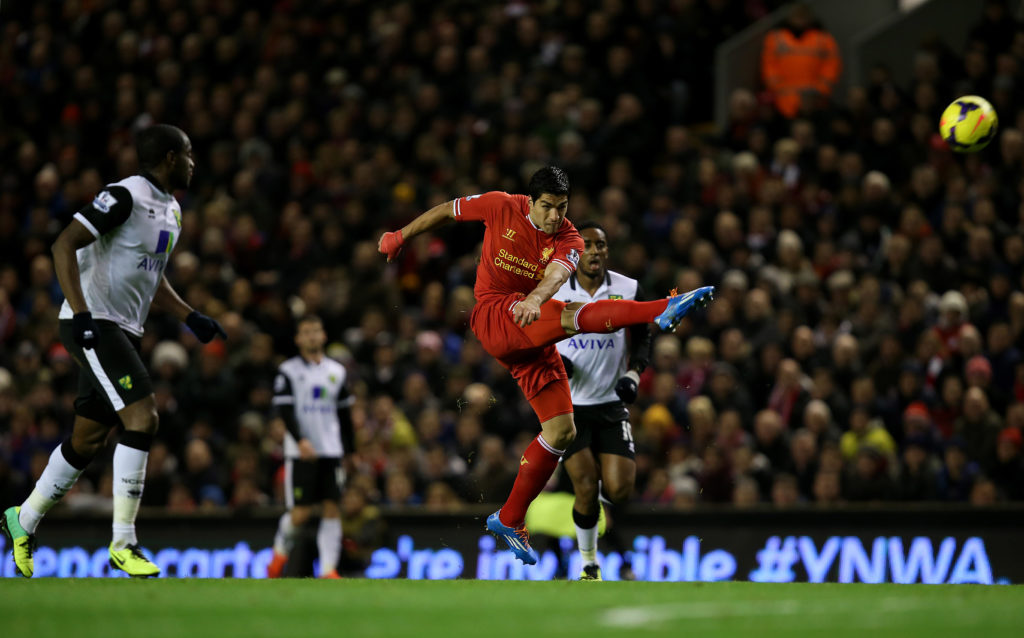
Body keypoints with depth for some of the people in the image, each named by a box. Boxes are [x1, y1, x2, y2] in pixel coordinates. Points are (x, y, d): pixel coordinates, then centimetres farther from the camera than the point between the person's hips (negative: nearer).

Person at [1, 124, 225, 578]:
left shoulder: (170, 211, 15)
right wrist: (81, 313, -27)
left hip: (124, 331, 10)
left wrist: (190, 318, 15)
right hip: (94, 326, -10)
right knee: (142, 418, -18)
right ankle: (122, 544, -16)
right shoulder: (124, 197, -15)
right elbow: (64, 245, -20)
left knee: (89, 438, 14)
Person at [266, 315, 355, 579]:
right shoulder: (289, 371, 0)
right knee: (301, 512, -7)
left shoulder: (336, 371, 14)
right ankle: (280, 552, 20)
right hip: (301, 452, -4)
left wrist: (349, 451, 17)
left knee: (332, 508, -6)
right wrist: (300, 440, -23)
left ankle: (328, 569, -6)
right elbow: (285, 410, -9)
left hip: (331, 452, 4)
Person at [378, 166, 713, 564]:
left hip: (532, 335, 5)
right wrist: (401, 236, 20)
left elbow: (557, 274, -24)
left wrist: (536, 298, -46)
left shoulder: (569, 241, -1)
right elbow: (446, 211, 13)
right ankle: (663, 311, -57)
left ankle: (510, 520, 8)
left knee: (561, 431, -1)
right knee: (570, 316, -31)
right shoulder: (501, 208, -3)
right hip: (492, 318, -5)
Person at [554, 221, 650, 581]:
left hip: (611, 403, 1)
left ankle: (604, 485, 28)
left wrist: (634, 373, -7)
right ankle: (589, 564, 10)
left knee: (619, 491, -11)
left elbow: (642, 337, 10)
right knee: (586, 490, -11)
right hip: (569, 405, -1)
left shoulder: (628, 290, -1)